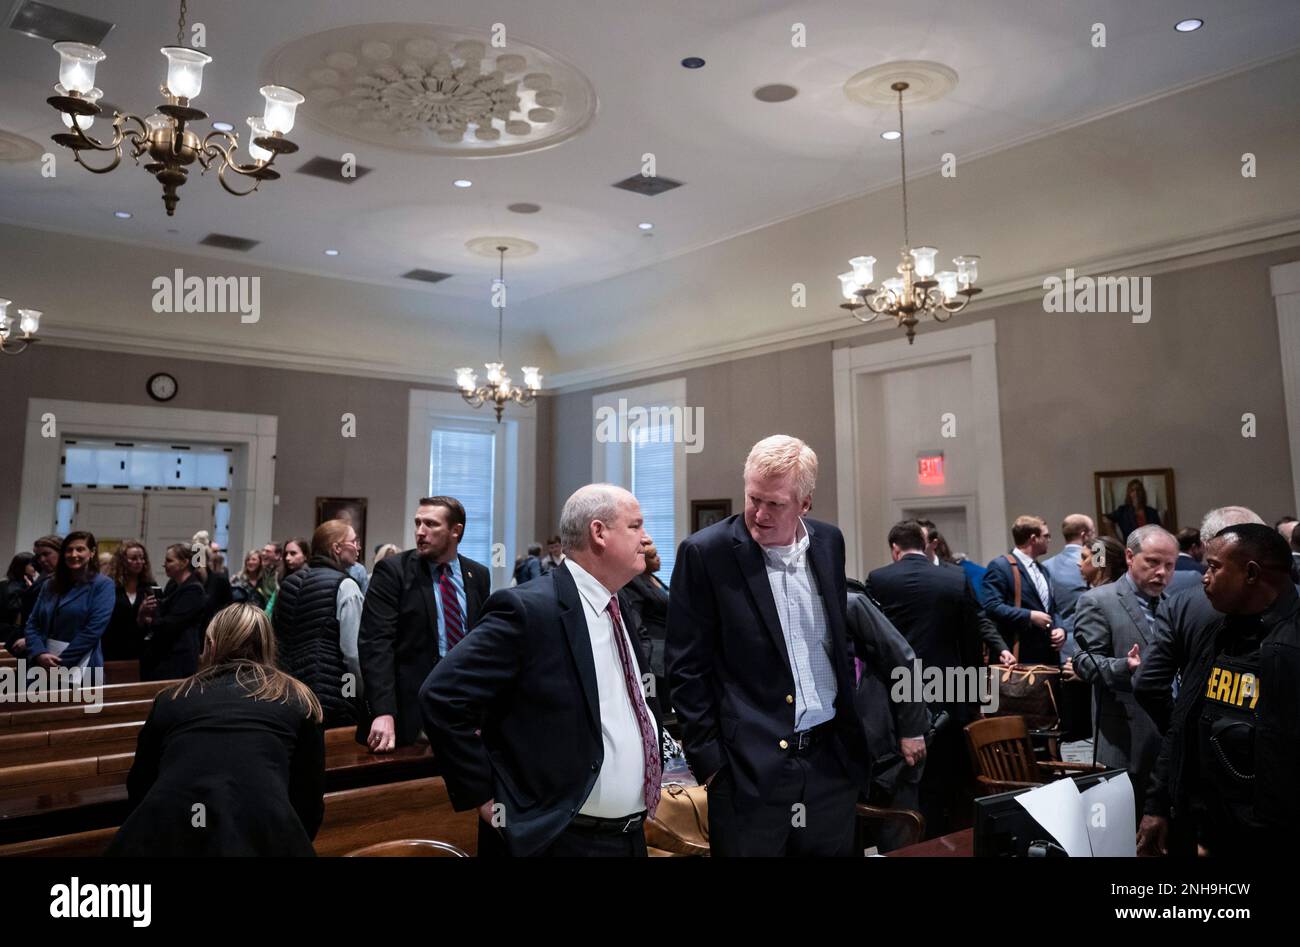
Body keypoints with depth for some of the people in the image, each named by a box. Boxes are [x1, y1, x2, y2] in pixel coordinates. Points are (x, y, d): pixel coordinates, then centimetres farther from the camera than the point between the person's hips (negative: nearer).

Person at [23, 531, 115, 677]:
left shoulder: (103, 584, -4)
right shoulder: (49, 585, 12)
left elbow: (93, 630, -12)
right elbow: (32, 623, 7)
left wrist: (61, 663, -14)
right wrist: (39, 653, -11)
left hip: (80, 667, -4)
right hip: (43, 665, 4)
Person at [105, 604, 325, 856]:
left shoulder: (171, 698, 20)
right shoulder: (297, 700, 16)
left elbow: (138, 790, 30)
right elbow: (310, 804, 18)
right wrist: (288, 846, 36)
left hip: (166, 840, 2)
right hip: (262, 838, -1)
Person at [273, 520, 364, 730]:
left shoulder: (288, 584, 12)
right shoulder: (344, 585, -11)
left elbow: (276, 641, 17)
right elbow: (353, 652, -15)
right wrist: (366, 697, -5)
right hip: (334, 696, -7)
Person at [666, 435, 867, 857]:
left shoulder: (828, 542, 4)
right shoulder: (705, 552, -11)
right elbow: (687, 667, -8)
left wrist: (849, 722, 13)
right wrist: (707, 758, -9)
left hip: (832, 758, 5)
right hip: (750, 768, -4)